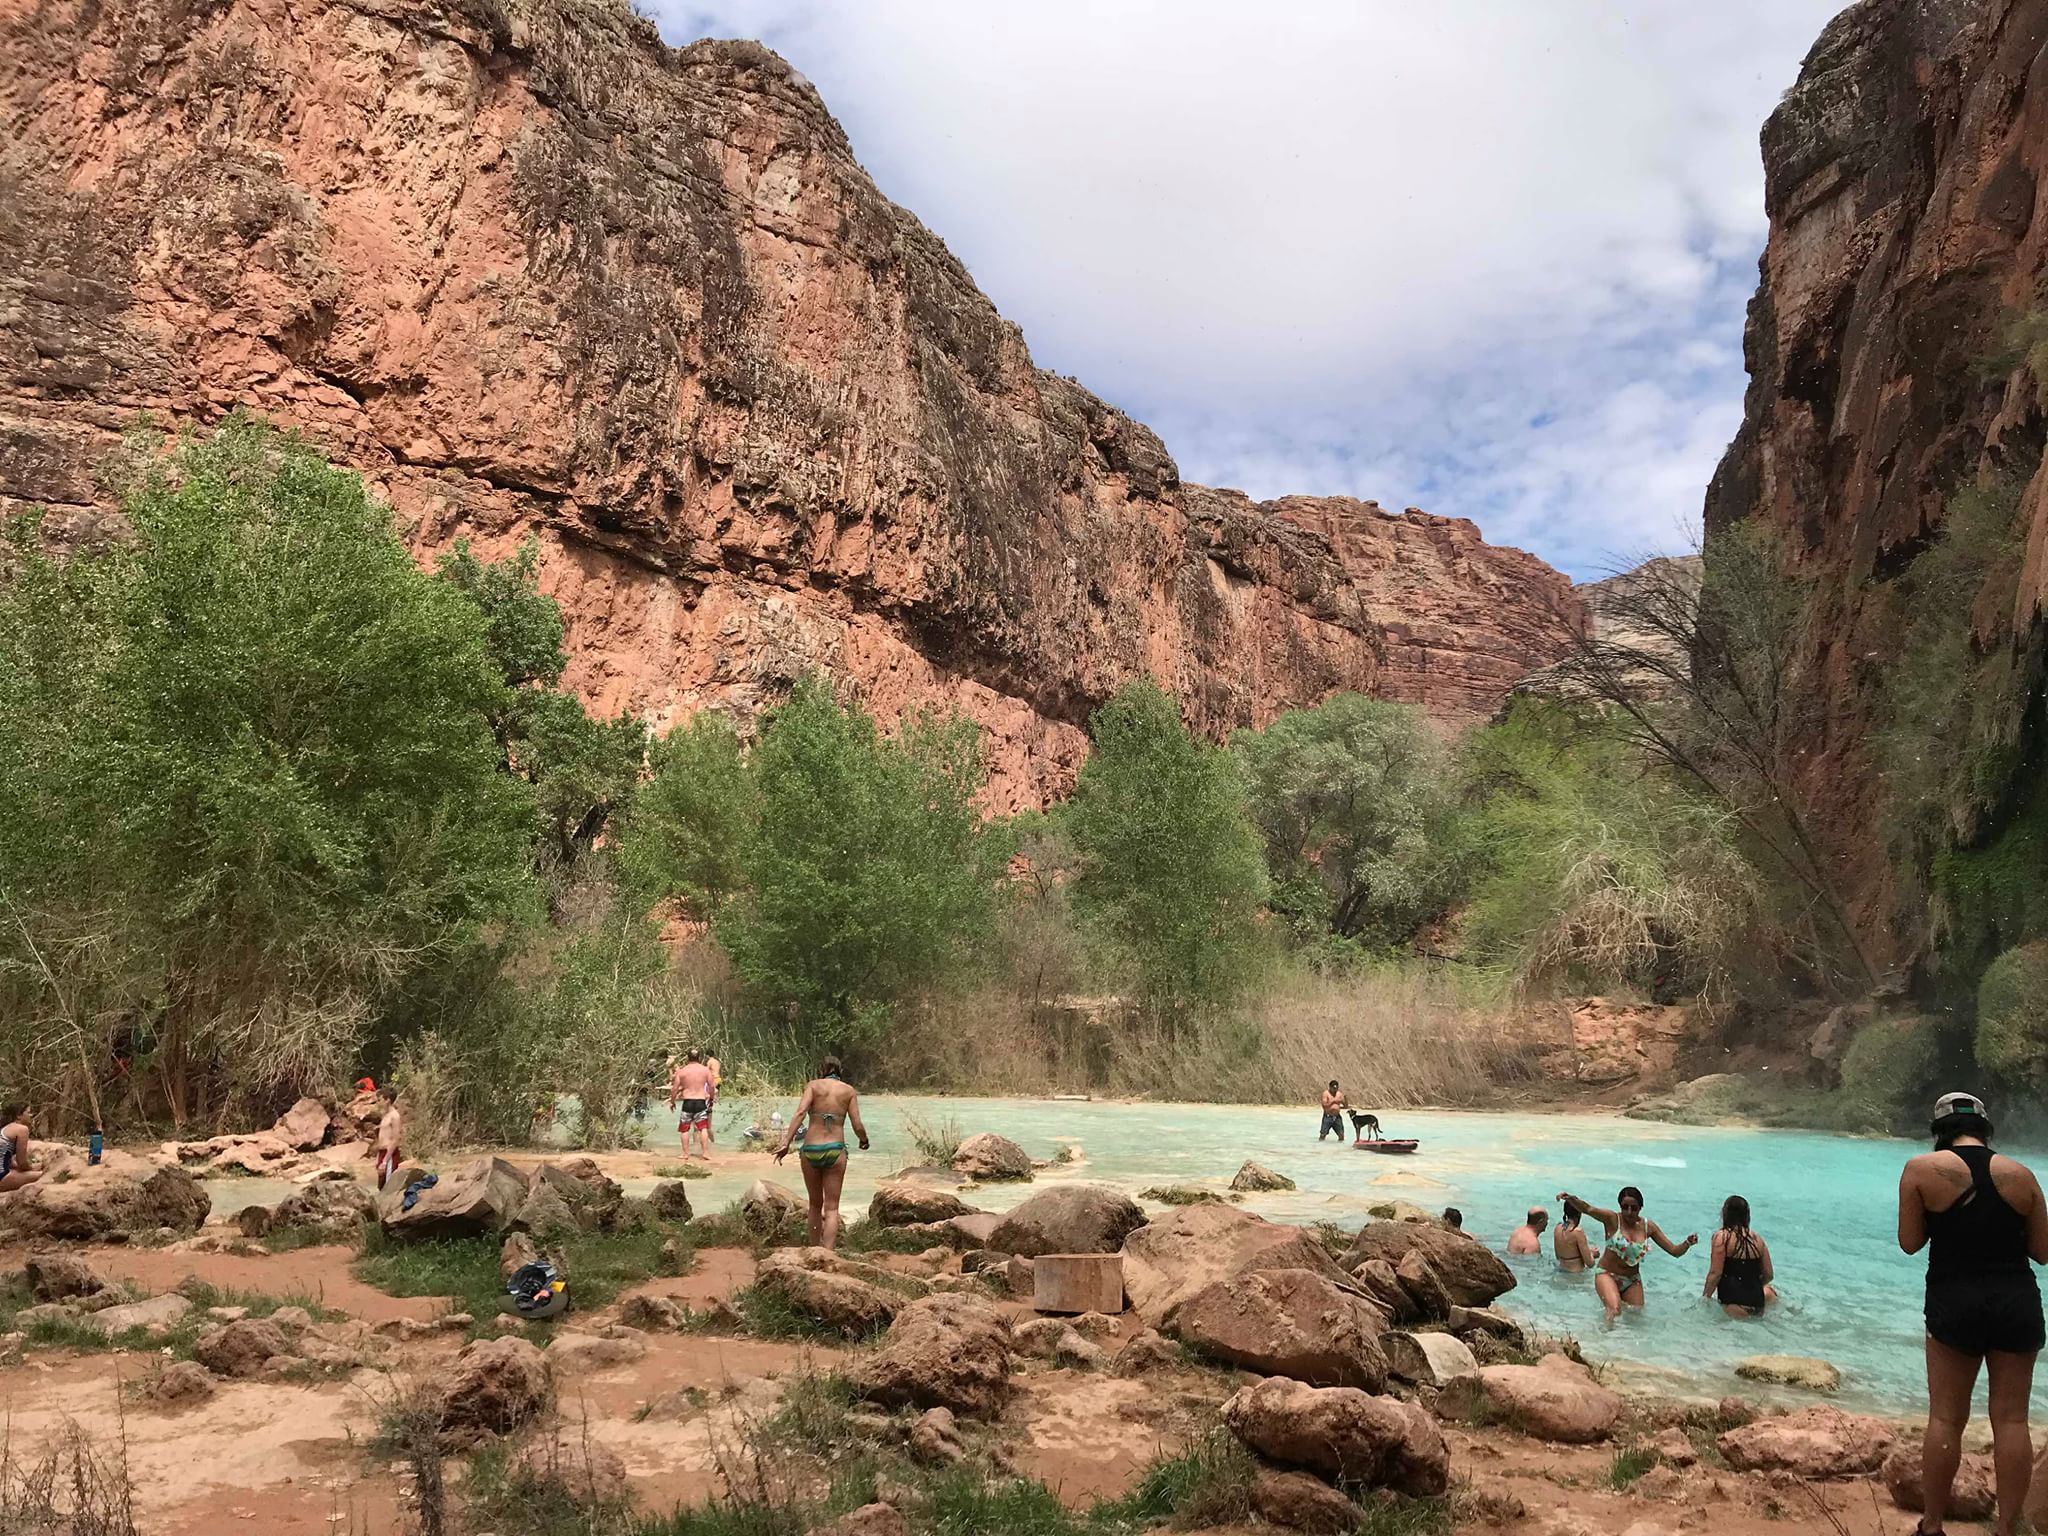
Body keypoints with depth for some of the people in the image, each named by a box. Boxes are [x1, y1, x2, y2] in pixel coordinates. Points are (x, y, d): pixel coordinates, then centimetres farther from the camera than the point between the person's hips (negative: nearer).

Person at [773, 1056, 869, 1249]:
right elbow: (857, 1126, 3)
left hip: (811, 1151, 1)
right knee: (831, 1208, 3)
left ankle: (814, 1250, 25)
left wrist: (786, 1143, -17)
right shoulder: (849, 1090, 8)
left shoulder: (813, 1085, 6)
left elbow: (800, 1112, -11)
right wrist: (864, 1141, 24)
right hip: (835, 1150, -1)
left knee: (815, 1204, 19)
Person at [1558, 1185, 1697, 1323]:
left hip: (1632, 1280, 5)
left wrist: (1687, 1243, -20)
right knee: (1615, 1310, -29)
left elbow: (1674, 1251, 1)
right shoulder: (1612, 1219, -14)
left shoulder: (1648, 1226, -2)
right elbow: (1587, 1209, -31)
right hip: (1607, 1275, -5)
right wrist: (1571, 1199, -51)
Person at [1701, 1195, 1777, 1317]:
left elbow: (1715, 1274, -11)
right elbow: (1768, 1275, 14)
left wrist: (1705, 1297, 2)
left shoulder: (1721, 1237, -8)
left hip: (1736, 1306, -7)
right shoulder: (1757, 1239, 9)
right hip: (1758, 1305, 7)